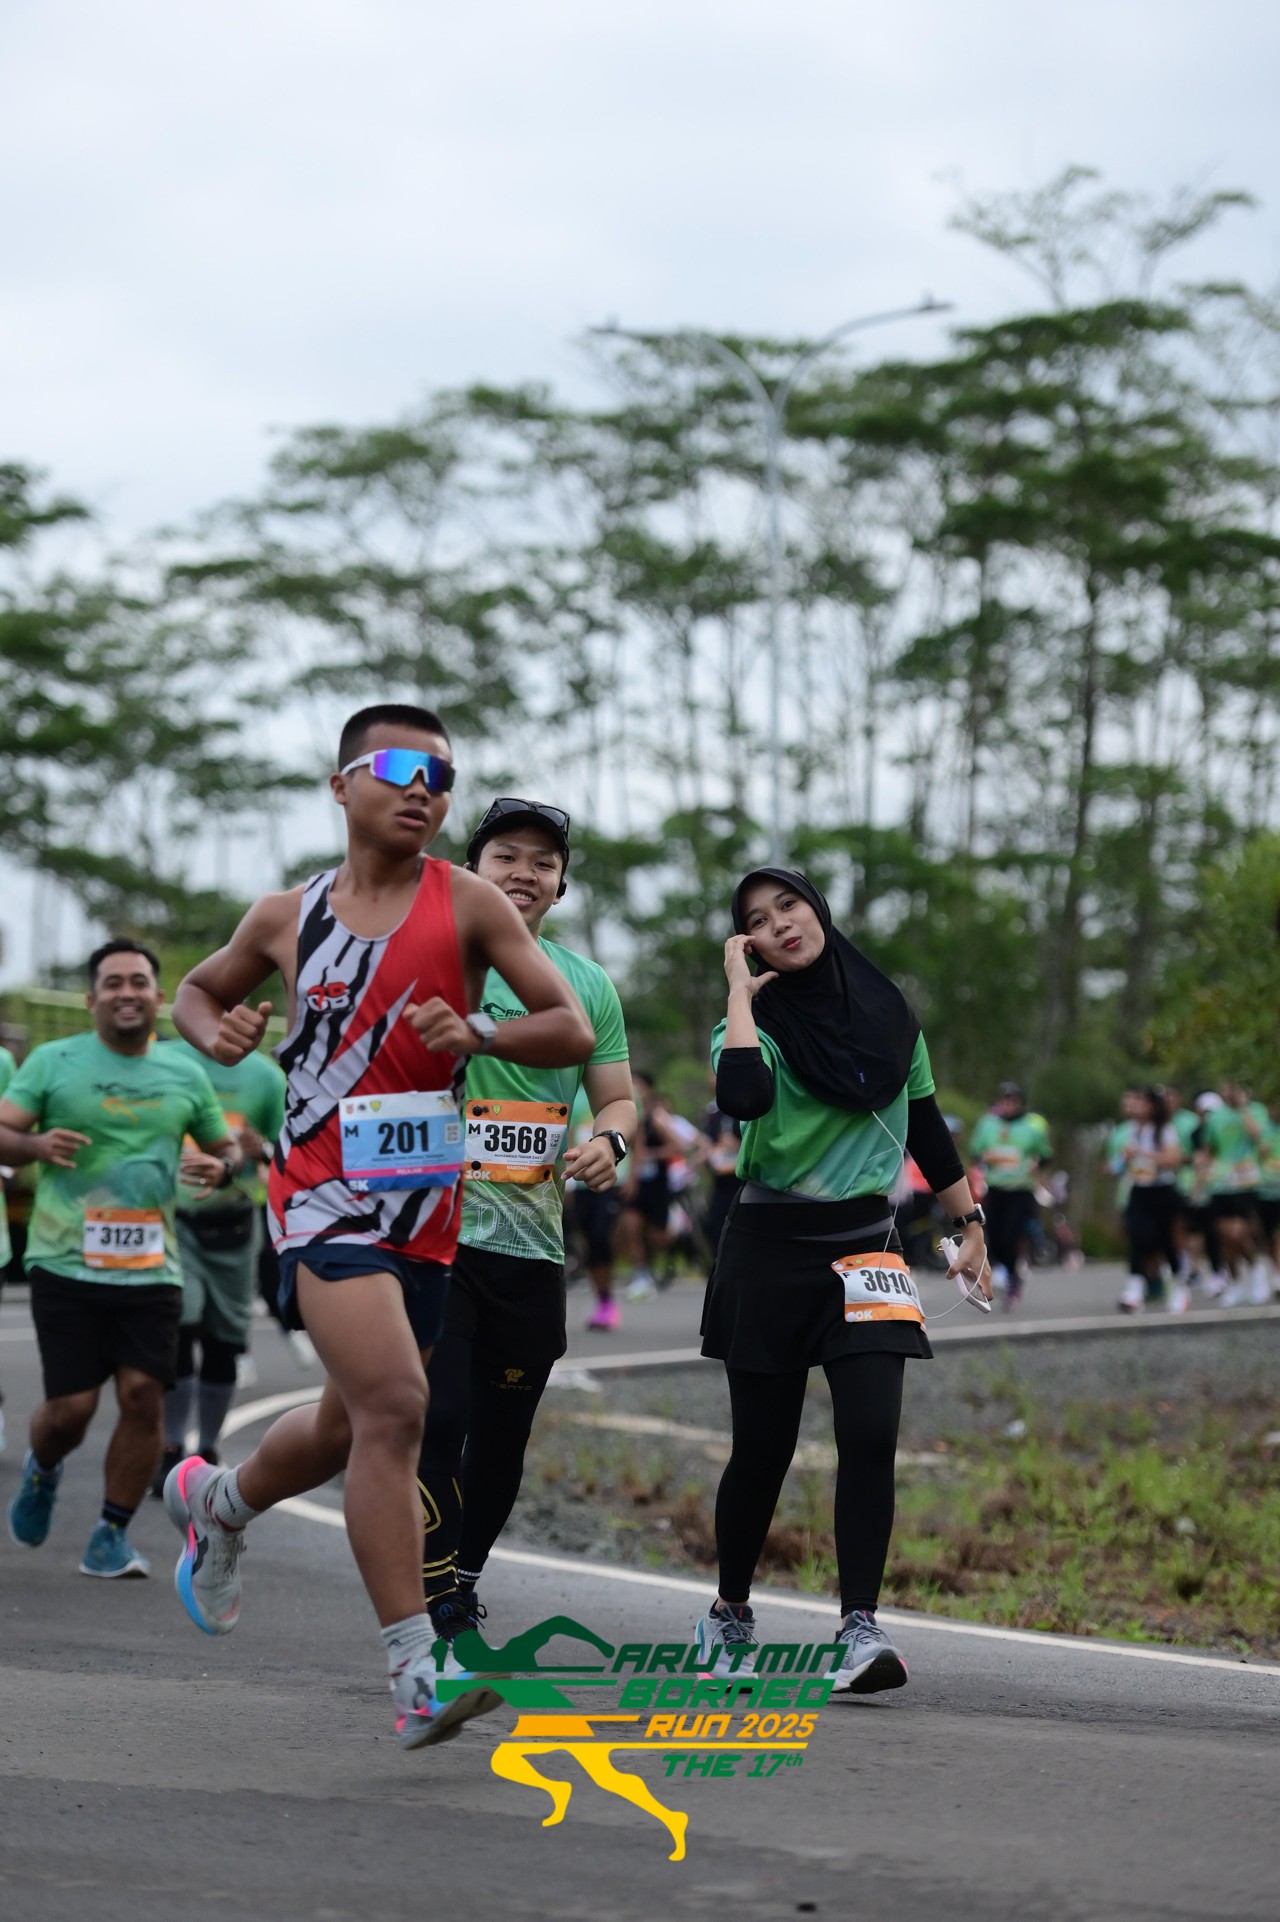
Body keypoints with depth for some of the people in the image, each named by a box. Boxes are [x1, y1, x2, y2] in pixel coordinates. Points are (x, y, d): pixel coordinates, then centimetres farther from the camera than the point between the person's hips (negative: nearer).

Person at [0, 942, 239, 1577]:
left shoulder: (186, 1076, 11)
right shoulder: (52, 1062, 2)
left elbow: (227, 1147, 20)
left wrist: (223, 1168, -4)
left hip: (151, 1268, 2)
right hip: (66, 1263, -2)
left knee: (144, 1395, -8)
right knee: (71, 1406, -5)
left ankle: (111, 1536, 6)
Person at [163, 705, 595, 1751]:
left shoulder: (467, 904, 1)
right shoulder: (288, 918, 5)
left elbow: (574, 1032, -4)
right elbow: (198, 989, 24)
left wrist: (478, 1030, -23)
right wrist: (216, 1029, 0)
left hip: (428, 1204, 3)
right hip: (326, 1194, -3)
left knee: (352, 1426, 17)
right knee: (394, 1406, -21)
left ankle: (215, 1502, 50)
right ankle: (417, 1674, -23)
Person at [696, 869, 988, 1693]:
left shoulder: (889, 1015, 8)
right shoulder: (759, 1022, -3)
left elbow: (927, 1127, 19)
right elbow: (743, 1098, -27)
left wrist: (971, 1223, 20)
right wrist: (740, 990, -16)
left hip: (864, 1244, 2)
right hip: (769, 1246, -2)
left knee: (871, 1434, -15)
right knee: (763, 1447, 3)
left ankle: (861, 1625, -15)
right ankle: (730, 1611, 24)